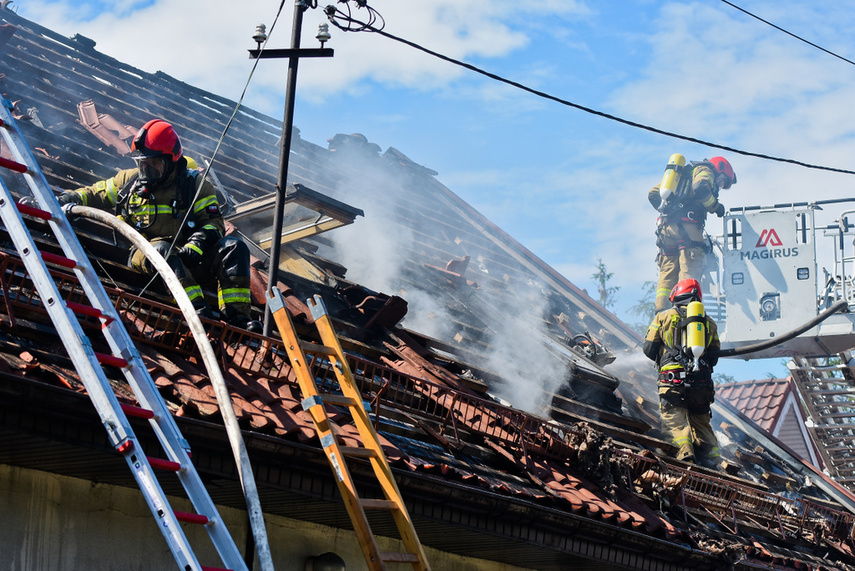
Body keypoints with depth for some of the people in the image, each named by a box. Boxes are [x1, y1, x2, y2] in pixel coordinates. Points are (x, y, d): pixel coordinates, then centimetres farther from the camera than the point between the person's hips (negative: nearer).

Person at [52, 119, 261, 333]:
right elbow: (93, 195, 28)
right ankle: (197, 309, -56)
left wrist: (196, 245, -17)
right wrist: (68, 200, 6)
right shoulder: (129, 181, 18)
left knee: (234, 247, -23)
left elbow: (213, 223, 3)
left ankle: (235, 314, -36)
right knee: (162, 249, -38)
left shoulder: (194, 184, 11)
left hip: (189, 259, 1)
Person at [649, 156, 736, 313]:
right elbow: (700, 189, -12)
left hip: (665, 225, 7)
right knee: (690, 271, -13)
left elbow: (653, 194, 32)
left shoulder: (682, 174, 35)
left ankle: (661, 312, -6)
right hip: (686, 225, -7)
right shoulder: (705, 170, 11)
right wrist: (715, 206, 1)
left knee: (667, 273, 5)